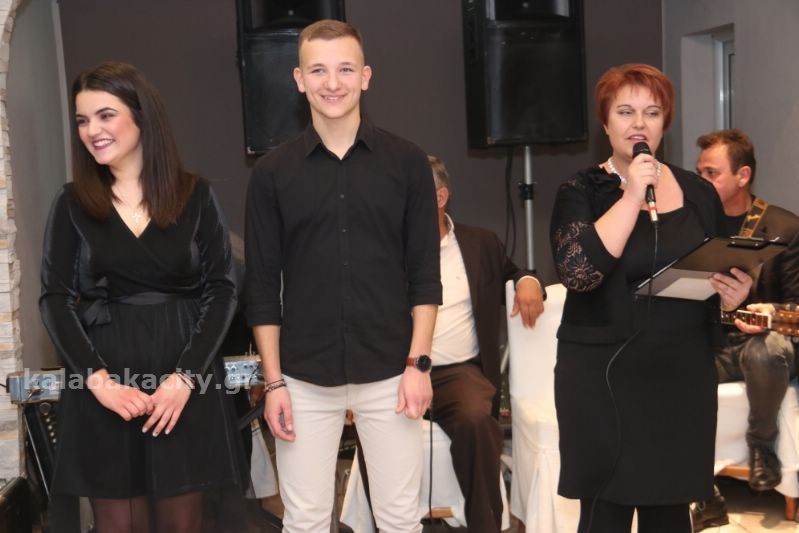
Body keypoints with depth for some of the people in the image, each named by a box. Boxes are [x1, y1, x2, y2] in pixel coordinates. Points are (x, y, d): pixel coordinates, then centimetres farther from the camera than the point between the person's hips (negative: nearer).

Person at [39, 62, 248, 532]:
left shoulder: (196, 196, 1)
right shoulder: (72, 202, 5)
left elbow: (222, 290, -1)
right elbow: (56, 299, 2)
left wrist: (185, 376, -12)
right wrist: (96, 378, -11)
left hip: (186, 377, -1)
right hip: (103, 382, 1)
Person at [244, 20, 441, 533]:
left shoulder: (407, 162, -1)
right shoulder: (273, 172, 0)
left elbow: (425, 273, 1)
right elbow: (263, 285, 1)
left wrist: (418, 362, -5)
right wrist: (274, 381, -2)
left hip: (389, 372, 0)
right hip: (305, 378, 0)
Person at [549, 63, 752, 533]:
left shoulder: (699, 192, 8)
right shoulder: (582, 192, -2)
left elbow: (729, 274, 19)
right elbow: (577, 273, -19)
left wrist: (733, 296, -4)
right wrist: (632, 196, -18)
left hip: (684, 373, 3)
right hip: (604, 375, -3)